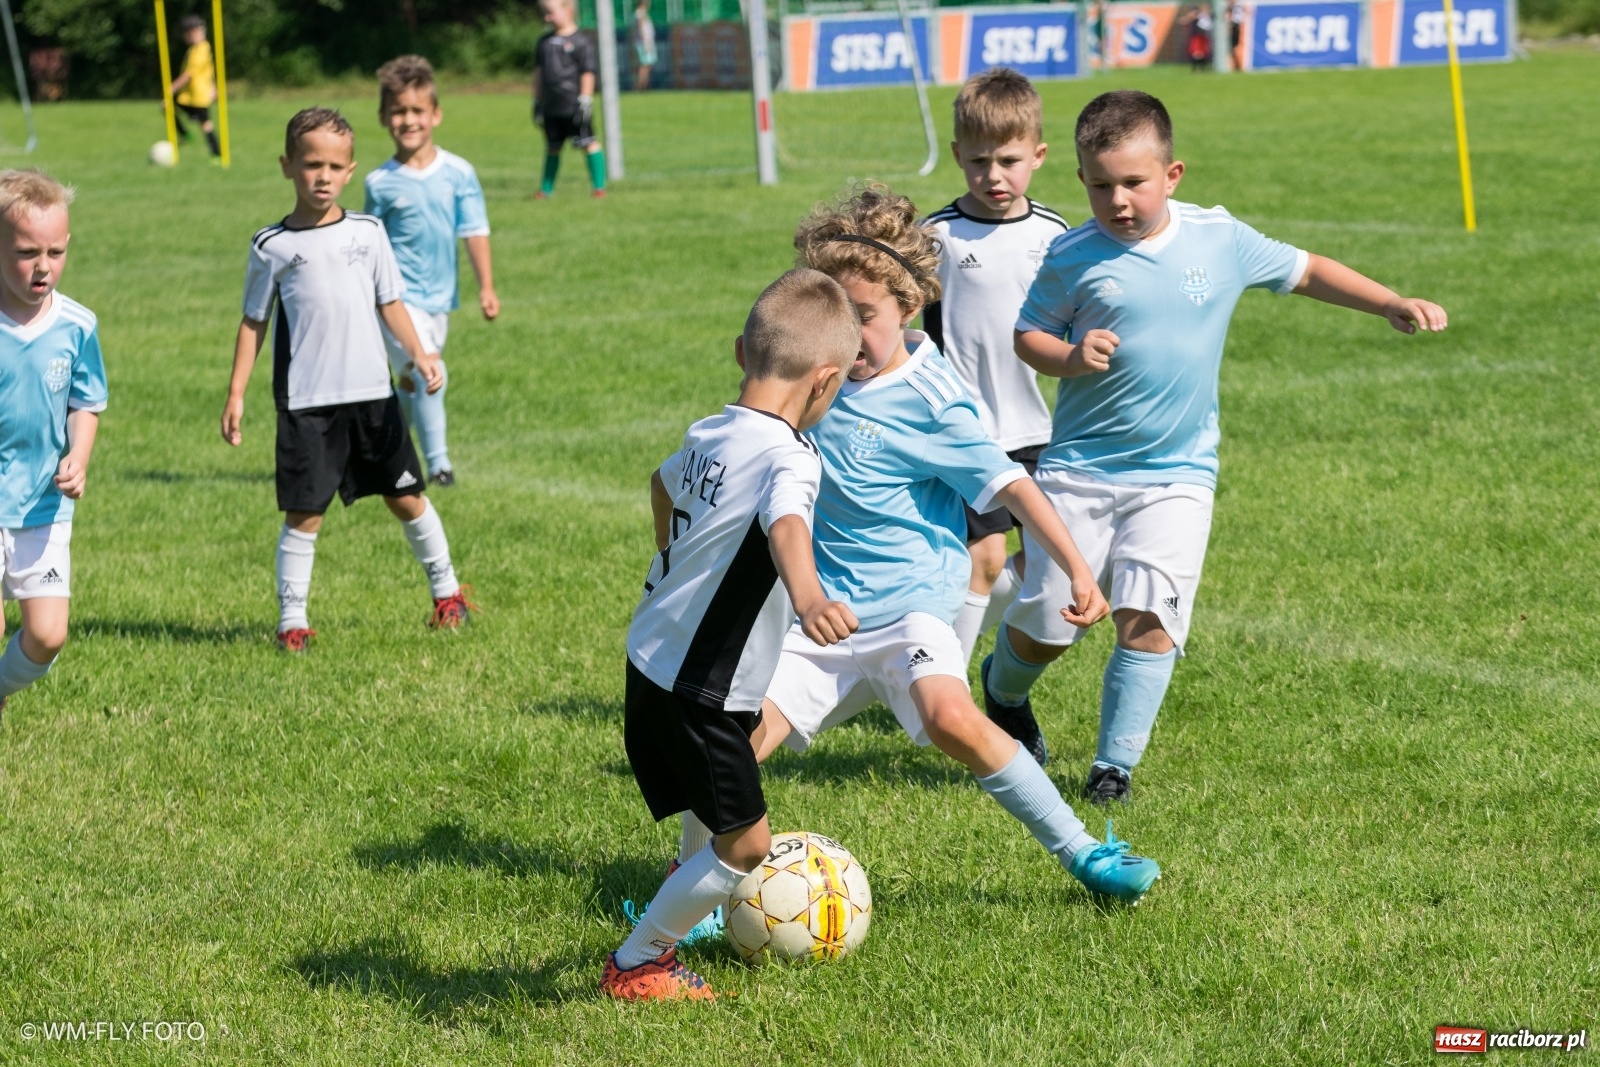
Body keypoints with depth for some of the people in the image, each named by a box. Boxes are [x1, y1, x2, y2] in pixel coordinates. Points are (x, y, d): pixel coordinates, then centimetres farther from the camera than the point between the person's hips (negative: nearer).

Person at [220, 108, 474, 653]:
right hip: (305, 403, -2)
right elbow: (253, 321, 4)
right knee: (303, 513, -3)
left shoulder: (367, 232, 4)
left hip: (372, 393, 2)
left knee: (406, 498, 11)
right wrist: (236, 393, 0)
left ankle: (446, 591, 28)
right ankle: (291, 619, 7)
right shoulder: (272, 247, -2)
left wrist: (418, 353, -5)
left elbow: (389, 302, 10)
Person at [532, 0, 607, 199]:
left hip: (574, 106, -6)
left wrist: (585, 100, -12)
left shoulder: (580, 42, -6)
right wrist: (537, 101, 16)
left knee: (588, 144, -1)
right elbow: (538, 72, 17)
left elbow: (587, 73, -7)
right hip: (551, 107, 6)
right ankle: (546, 189, 20)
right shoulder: (544, 42, 11)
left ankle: (599, 186, 4)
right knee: (552, 148, 13)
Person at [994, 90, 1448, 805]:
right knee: (1045, 623, 4)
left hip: (1177, 473, 1)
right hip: (1080, 469, -1)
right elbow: (1027, 335, 3)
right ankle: (1003, 691, 38)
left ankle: (1114, 763, 1)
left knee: (1149, 619, -14)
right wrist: (1071, 357, -19)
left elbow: (1305, 271, 13)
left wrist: (1395, 305, 6)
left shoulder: (1219, 239, -1)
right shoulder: (1073, 258, -7)